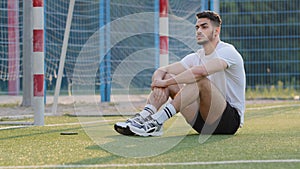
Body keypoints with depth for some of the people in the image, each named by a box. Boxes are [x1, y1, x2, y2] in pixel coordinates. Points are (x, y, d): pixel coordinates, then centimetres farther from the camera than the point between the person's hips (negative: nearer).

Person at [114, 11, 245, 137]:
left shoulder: (227, 51, -12)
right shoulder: (195, 57, 12)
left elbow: (200, 71, -32)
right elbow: (160, 71, 4)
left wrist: (166, 82, -25)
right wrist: (159, 84, -21)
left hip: (232, 118, -7)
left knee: (200, 79, -33)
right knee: (167, 76, -4)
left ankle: (156, 123, -40)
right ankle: (142, 117, -25)